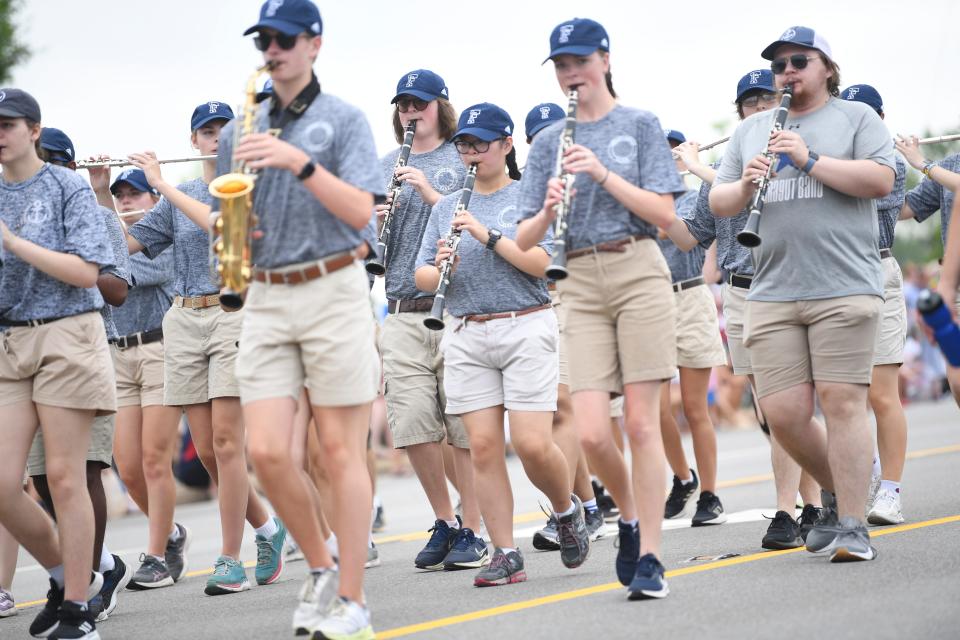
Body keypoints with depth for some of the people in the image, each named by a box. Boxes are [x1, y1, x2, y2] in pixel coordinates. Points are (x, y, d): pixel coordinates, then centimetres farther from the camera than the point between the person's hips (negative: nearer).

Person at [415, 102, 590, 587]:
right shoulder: (447, 208, 14)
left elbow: (539, 262, -10)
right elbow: (421, 278, 11)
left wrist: (486, 234, -17)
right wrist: (441, 266, -11)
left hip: (526, 329, -4)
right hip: (466, 338, 4)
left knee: (532, 444, -11)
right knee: (484, 447, -4)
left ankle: (567, 510, 19)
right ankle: (506, 555, 2)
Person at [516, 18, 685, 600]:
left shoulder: (640, 125, 5)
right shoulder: (549, 143, 12)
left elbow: (665, 214, -5)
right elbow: (524, 241, 8)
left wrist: (603, 174, -14)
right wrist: (547, 211, -13)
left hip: (639, 274, -2)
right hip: (581, 284, 2)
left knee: (641, 422, -5)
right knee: (592, 433, -8)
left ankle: (649, 556, 1)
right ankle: (630, 515, 20)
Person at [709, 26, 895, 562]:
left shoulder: (857, 117, 7)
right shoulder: (750, 131, 20)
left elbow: (881, 180, -8)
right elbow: (718, 203, 17)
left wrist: (809, 160, -12)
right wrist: (745, 184, -4)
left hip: (845, 289, -4)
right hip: (772, 295, 4)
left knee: (843, 403, -9)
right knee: (783, 414, -2)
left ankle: (852, 527, -4)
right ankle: (839, 489, 23)